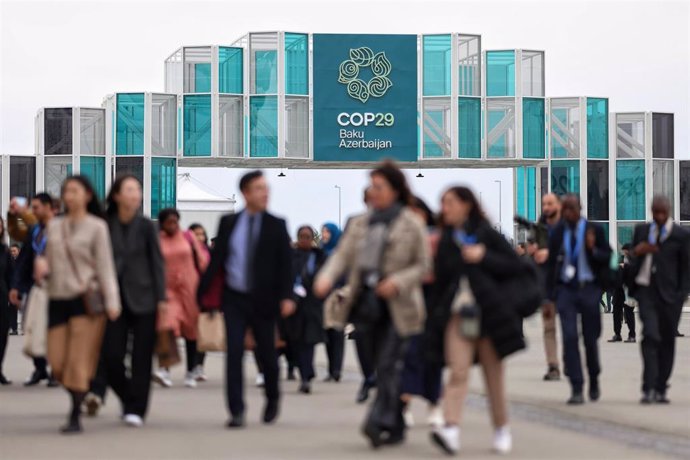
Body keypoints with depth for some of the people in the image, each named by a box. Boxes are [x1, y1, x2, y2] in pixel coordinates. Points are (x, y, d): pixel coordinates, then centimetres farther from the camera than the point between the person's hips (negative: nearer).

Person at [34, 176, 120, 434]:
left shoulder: (96, 227, -1)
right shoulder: (54, 226, 13)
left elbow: (105, 266, -4)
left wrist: (112, 302, -11)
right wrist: (42, 268, -5)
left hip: (86, 298, -5)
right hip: (58, 298, 5)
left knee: (78, 362, -5)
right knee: (57, 362, 1)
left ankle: (75, 418, 0)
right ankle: (78, 399, 26)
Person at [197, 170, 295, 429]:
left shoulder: (276, 226, 1)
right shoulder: (228, 223, 5)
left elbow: (285, 263, -4)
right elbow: (216, 259, 5)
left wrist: (286, 296, -15)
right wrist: (204, 292, -1)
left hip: (263, 300, -1)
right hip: (234, 298, 1)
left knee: (266, 353, 7)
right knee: (234, 354, -7)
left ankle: (273, 399, 33)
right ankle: (236, 412, -5)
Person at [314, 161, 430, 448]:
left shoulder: (411, 224, -3)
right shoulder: (360, 224, 11)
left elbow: (424, 265, -3)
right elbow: (343, 255, 2)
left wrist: (398, 282, -19)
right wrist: (326, 277, -17)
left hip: (396, 305, -5)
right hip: (367, 303, 5)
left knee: (388, 365, -14)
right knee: (383, 366, 10)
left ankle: (379, 422, -22)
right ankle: (396, 428, 17)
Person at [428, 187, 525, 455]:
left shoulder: (486, 234, 1)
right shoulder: (445, 241, 10)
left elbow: (513, 264, -2)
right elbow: (440, 280, 13)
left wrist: (484, 257, -15)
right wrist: (437, 315, 11)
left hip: (489, 312, -2)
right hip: (457, 314, 2)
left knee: (493, 373, 6)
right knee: (458, 372, -13)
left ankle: (501, 429, 20)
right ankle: (451, 429, -25)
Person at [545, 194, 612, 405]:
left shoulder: (594, 230, 0)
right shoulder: (557, 232, 5)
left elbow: (607, 257, 2)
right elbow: (551, 263, 8)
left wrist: (593, 249, -20)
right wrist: (549, 296, 5)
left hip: (588, 288, -1)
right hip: (565, 289, 1)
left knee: (590, 338, 7)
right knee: (569, 338, -9)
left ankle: (594, 382, 30)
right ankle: (576, 389, -7)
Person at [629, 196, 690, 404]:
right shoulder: (641, 231, 12)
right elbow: (632, 261, 18)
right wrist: (637, 252, -5)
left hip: (669, 294, 0)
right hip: (646, 291, 1)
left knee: (667, 342, 5)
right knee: (650, 336, -14)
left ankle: (660, 389, 15)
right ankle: (649, 388, -15)